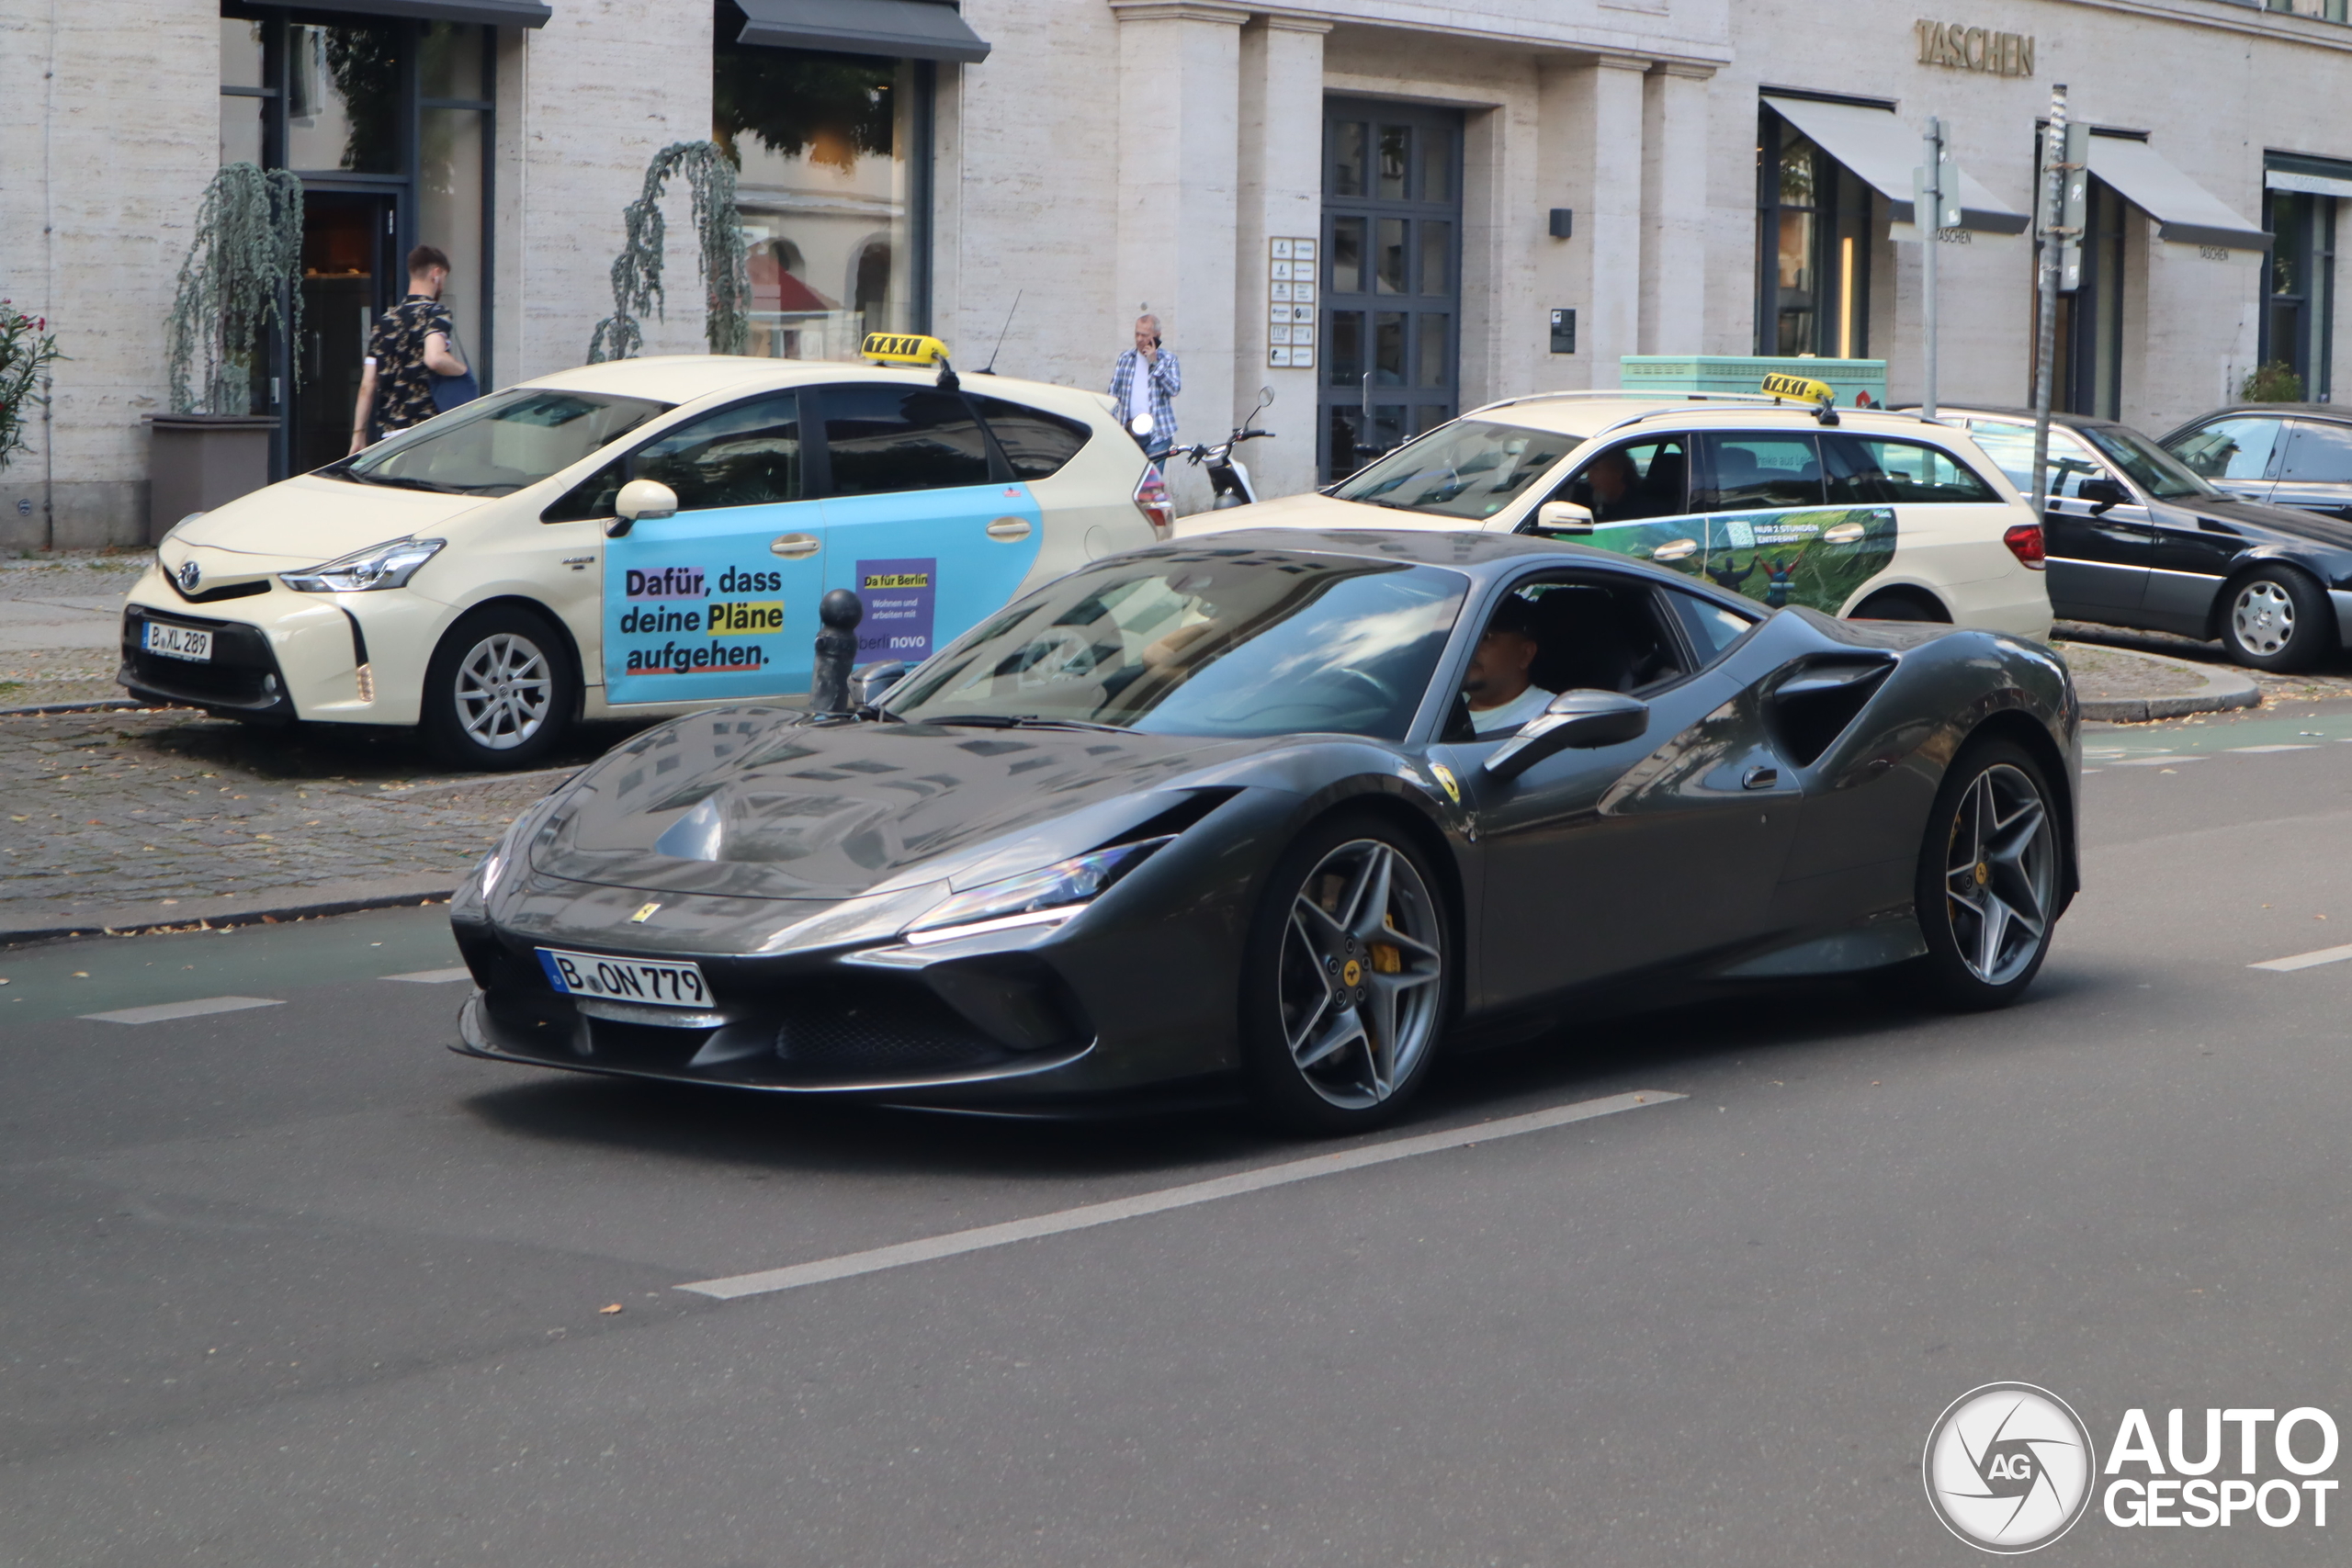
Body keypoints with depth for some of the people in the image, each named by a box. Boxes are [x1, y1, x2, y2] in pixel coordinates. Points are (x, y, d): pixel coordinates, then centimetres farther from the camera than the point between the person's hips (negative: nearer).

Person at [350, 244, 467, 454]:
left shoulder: (384, 321, 15)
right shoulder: (436, 313, -4)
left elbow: (367, 385, 13)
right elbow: (434, 358, -24)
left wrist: (358, 435, 16)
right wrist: (462, 368, -4)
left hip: (387, 431, 6)